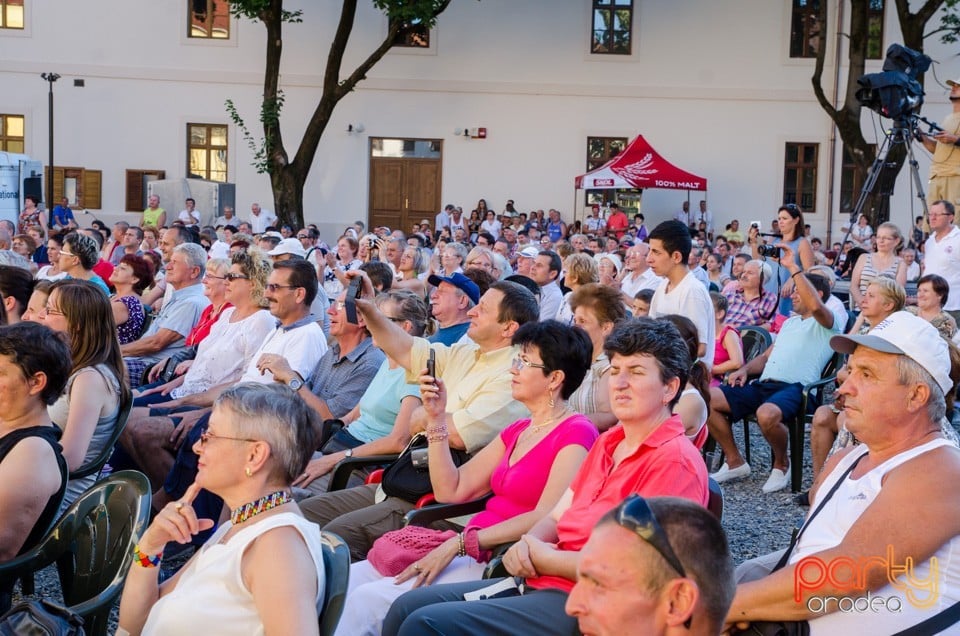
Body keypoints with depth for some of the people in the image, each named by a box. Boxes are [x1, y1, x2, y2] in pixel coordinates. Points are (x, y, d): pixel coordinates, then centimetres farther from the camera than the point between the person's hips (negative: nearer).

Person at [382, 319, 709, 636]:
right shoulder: (607, 443, 16)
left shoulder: (673, 460, -14)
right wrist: (527, 544, -8)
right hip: (539, 582, 9)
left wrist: (544, 558, -11)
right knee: (407, 606, 5)